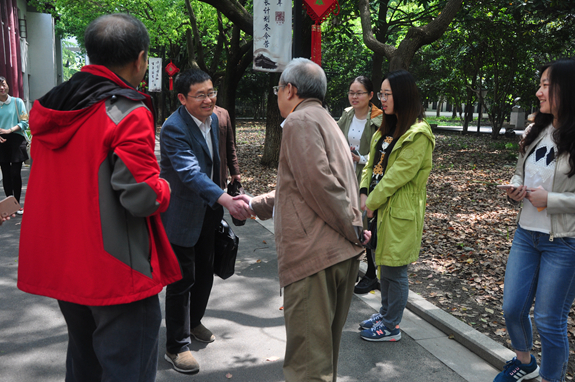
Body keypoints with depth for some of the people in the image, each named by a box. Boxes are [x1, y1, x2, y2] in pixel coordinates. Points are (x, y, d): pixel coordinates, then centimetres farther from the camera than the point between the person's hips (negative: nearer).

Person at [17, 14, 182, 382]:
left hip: (61, 267, 8)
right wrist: (164, 188, -3)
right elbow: (142, 198, -24)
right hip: (117, 272, -8)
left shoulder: (50, 108, 6)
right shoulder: (129, 113, -18)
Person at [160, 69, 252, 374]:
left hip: (207, 212, 8)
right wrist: (226, 200, -48)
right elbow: (190, 173, -36)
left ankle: (193, 322, 43)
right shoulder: (173, 128, -23)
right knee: (182, 278, 0)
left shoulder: (213, 119, 3)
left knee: (205, 272, 20)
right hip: (182, 215, -8)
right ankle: (176, 347, 16)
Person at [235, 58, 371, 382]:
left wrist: (353, 229, -12)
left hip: (314, 255, -10)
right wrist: (256, 204, 28)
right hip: (343, 254, 10)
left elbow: (320, 183, -20)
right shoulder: (326, 121, 24)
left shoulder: (300, 120, -7)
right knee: (326, 349, 22)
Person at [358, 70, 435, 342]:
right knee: (383, 265, 19)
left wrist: (373, 202, -14)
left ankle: (392, 326, 18)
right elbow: (372, 162, 12)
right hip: (381, 207, 9)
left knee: (394, 270, 2)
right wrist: (364, 193, -2)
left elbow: (399, 174, -20)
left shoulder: (418, 134, -15)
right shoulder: (387, 129, 14)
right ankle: (385, 313, 35)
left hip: (400, 211, -8)